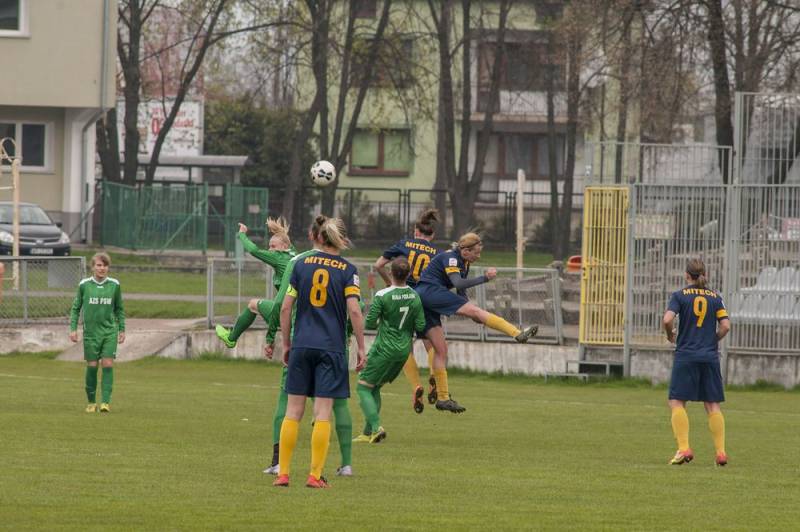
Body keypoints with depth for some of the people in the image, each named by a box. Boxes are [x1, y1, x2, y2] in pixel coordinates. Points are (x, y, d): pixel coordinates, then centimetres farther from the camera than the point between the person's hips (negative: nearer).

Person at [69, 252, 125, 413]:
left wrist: (122, 329, 10)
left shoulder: (114, 285, 2)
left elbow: (119, 309, 13)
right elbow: (75, 308, 7)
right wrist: (73, 329, 0)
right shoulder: (84, 285, -1)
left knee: (108, 364, -10)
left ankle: (106, 401, -10)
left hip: (109, 331, 0)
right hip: (90, 331, 0)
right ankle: (91, 402, 15)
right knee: (92, 365, 1)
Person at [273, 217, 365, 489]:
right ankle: (315, 475, -3)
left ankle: (282, 473, 5)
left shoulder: (302, 265, 4)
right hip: (332, 348, -2)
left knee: (293, 411, 6)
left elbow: (285, 308, 3)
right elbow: (354, 311, -10)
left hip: (301, 345, 2)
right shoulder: (347, 270, -2)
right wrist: (361, 348, -2)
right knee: (323, 413, 0)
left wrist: (286, 343, 13)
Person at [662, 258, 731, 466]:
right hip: (710, 356, 3)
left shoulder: (680, 295, -2)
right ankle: (720, 451, 3)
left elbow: (668, 319, -15)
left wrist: (670, 336, 5)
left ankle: (683, 448, -13)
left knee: (677, 402, 1)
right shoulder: (715, 297, 6)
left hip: (686, 355, -3)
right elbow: (725, 326, 0)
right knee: (713, 405, 8)